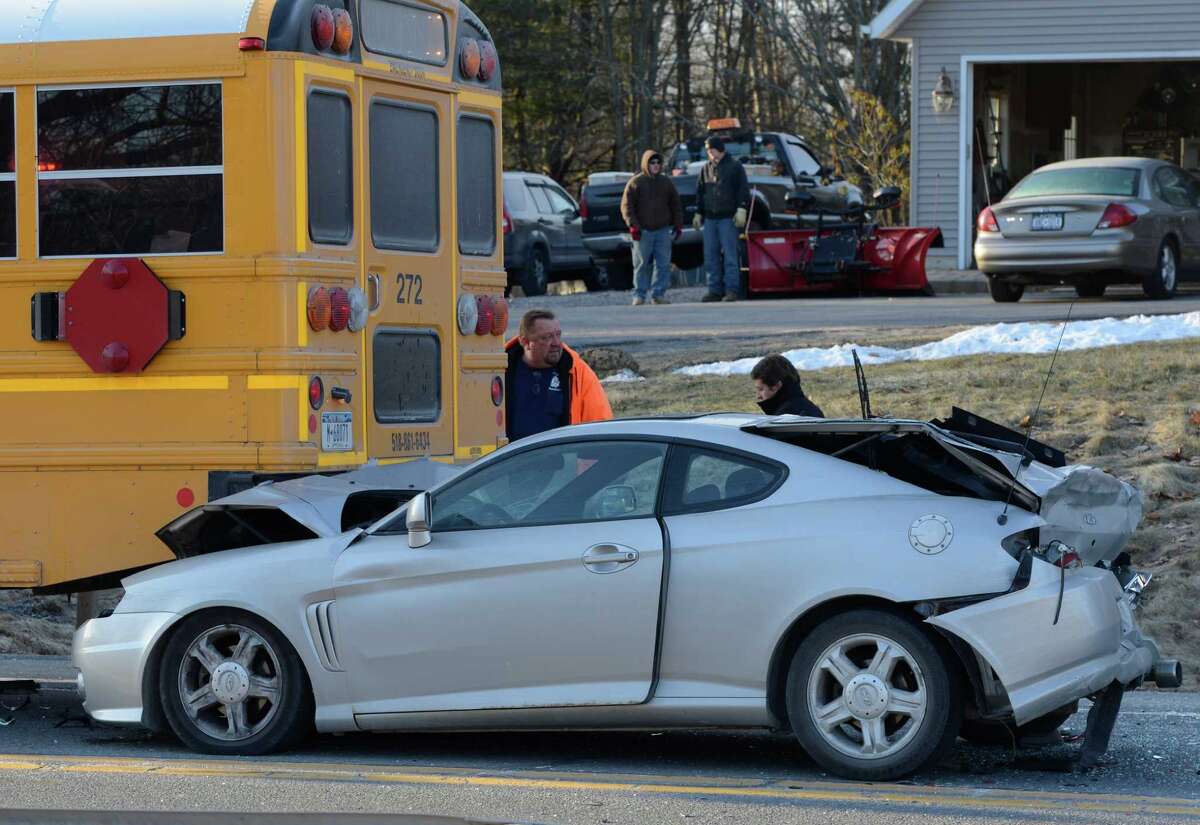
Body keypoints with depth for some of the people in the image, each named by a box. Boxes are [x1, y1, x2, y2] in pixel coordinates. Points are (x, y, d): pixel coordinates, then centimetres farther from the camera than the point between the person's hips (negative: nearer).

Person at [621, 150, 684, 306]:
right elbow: (626, 206, -2)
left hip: (663, 230, 3)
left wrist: (678, 225, 9)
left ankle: (658, 294, 4)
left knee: (663, 264, -1)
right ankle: (639, 295, 5)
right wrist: (633, 225, -12)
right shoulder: (635, 182, 1)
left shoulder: (666, 182, 12)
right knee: (641, 264, -1)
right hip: (643, 231, -3)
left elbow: (676, 205, 18)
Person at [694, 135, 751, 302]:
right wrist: (698, 213, 18)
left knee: (729, 254, -7)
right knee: (711, 256, 3)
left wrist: (741, 209, -13)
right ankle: (715, 290, 7)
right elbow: (700, 193, 22)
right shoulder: (706, 169, 17)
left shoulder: (734, 167, 2)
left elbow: (743, 190, -3)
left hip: (728, 218, -6)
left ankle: (732, 290, -7)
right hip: (710, 218, 6)